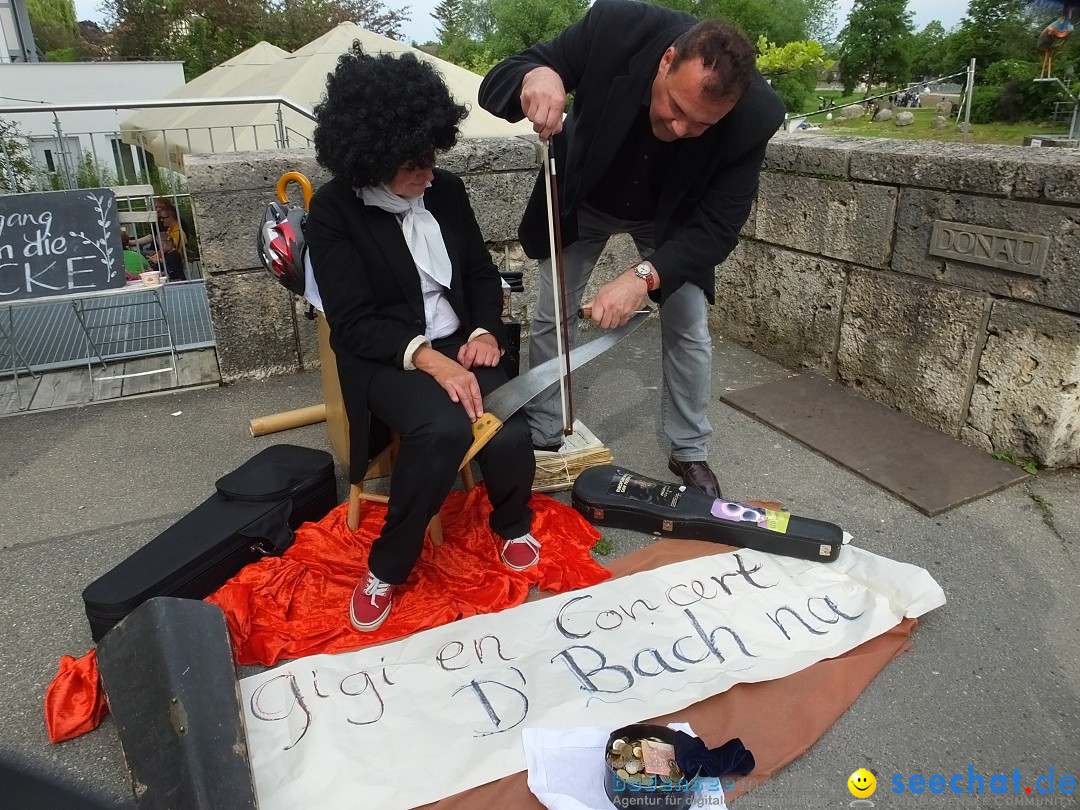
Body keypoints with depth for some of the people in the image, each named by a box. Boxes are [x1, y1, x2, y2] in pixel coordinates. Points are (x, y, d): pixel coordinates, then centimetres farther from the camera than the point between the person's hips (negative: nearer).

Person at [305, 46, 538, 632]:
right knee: (445, 429, -35)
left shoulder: (446, 190, 6)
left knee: (510, 438, -24)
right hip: (386, 359, -3)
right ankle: (387, 566, -9)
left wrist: (485, 331, -6)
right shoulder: (333, 211, -8)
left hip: (460, 344, 4)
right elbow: (355, 323, -14)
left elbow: (482, 273, 14)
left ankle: (511, 524, 13)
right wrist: (429, 359, -28)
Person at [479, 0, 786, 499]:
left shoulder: (754, 118, -33)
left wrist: (644, 275, -44)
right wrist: (534, 76, -53)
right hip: (583, 199, 1)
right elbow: (497, 82, -28)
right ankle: (542, 437, 23)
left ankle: (689, 453, 20)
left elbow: (715, 227, -27)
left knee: (688, 330, -2)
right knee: (549, 320, 2)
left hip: (670, 217, 0)